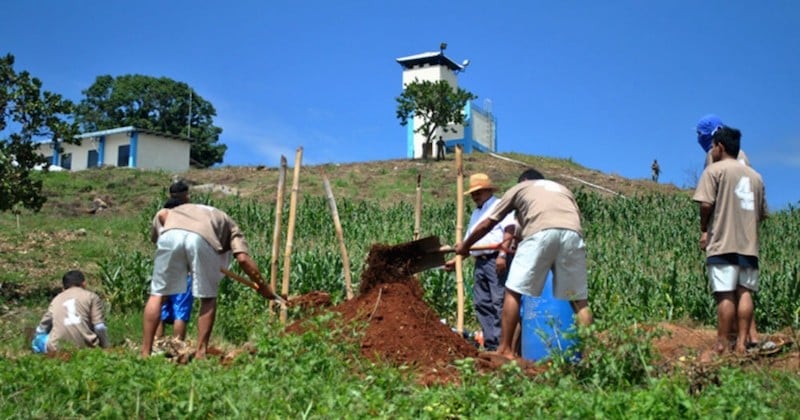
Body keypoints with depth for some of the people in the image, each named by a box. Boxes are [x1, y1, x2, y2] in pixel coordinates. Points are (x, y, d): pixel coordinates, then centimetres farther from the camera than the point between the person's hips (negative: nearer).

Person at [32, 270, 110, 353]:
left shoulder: (56, 299, 21)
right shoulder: (91, 296, 11)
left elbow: (41, 329, 26)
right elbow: (100, 327, 2)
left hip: (58, 348, 3)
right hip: (84, 346, -3)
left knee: (39, 339, 32)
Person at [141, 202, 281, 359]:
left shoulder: (173, 211, 46)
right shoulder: (230, 226, 33)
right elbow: (243, 259, 15)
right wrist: (264, 287, 21)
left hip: (170, 234, 2)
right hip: (202, 238, -2)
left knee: (157, 295, 14)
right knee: (208, 299, 16)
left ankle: (145, 353, 11)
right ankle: (200, 354, 15)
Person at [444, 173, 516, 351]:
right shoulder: (476, 213, 27)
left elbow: (509, 231, -12)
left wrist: (502, 254, -22)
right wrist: (456, 260, 20)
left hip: (497, 261, -9)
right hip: (480, 262, 9)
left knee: (500, 302, -12)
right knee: (481, 303, 5)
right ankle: (490, 344, 8)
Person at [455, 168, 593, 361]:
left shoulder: (519, 187, 31)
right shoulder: (562, 188, 39)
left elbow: (488, 224, 33)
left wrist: (465, 245, 47)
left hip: (541, 231, -3)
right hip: (572, 233, 3)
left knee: (513, 291, 5)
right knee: (579, 299, 10)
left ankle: (504, 349, 3)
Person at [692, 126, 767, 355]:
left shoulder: (715, 169, -2)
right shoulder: (755, 176, 17)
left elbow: (706, 204, -12)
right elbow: (762, 213, 17)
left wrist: (704, 229, 1)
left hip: (723, 242, -5)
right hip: (749, 244, 5)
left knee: (725, 294, -6)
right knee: (745, 292, 4)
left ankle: (721, 345, -3)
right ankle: (741, 343, 4)